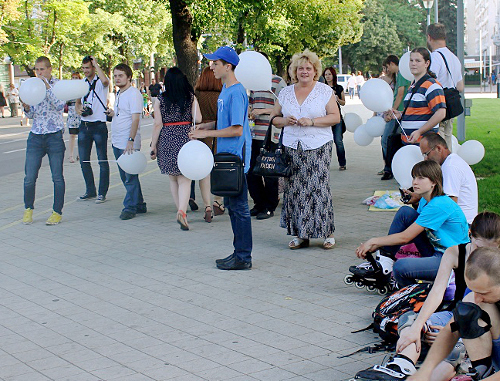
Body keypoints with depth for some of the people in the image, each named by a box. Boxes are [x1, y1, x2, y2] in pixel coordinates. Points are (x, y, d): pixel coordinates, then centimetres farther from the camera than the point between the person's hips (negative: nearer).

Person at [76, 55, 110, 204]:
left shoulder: (100, 82, -6)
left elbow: (105, 81, -31)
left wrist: (96, 64, -19)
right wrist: (78, 109, -2)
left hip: (99, 125, -7)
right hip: (84, 125, 7)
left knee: (102, 161, 1)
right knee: (84, 160, 8)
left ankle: (102, 193, 8)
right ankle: (90, 191, 20)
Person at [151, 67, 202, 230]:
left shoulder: (161, 100, -1)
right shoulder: (191, 98, 0)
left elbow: (158, 125, -4)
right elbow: (198, 119, -6)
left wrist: (153, 146, 2)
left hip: (167, 140, 1)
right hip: (186, 138, -1)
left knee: (173, 178, 16)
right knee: (184, 179, -2)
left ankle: (180, 210, 22)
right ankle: (182, 211, -21)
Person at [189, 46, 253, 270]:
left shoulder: (236, 92, -18)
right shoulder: (225, 89, 12)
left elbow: (236, 129, -21)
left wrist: (206, 133, -15)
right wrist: (206, 126, 8)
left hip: (236, 155, -10)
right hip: (227, 155, 10)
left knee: (238, 206, -3)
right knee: (231, 204, 15)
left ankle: (243, 258, 4)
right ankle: (239, 252, 25)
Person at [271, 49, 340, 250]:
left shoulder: (325, 91, 3)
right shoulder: (285, 93, 13)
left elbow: (335, 117, -2)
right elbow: (274, 118, 16)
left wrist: (311, 122, -13)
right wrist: (285, 121, -6)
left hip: (318, 147, -3)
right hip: (291, 147, 3)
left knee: (319, 188, -7)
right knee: (294, 190, 0)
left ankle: (327, 232, 3)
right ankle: (300, 235, 8)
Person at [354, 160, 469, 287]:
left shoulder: (439, 205, -22)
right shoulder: (425, 201, 8)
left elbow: (405, 237, -20)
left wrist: (373, 242, -11)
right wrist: (375, 246, 1)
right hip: (436, 252, 10)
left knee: (401, 267, -32)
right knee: (405, 212, -1)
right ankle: (384, 259, -2)